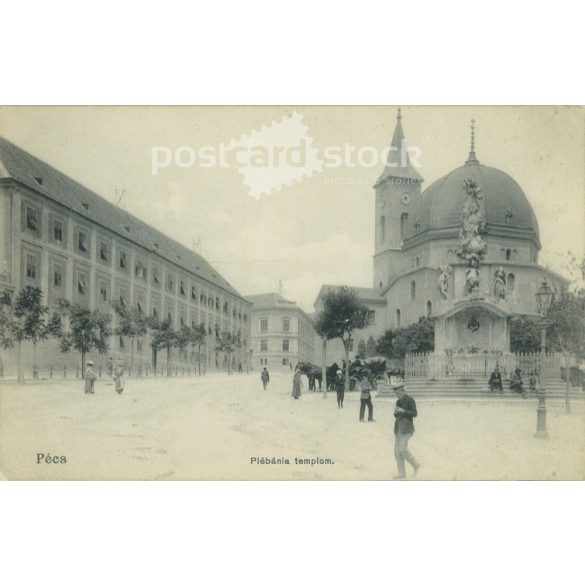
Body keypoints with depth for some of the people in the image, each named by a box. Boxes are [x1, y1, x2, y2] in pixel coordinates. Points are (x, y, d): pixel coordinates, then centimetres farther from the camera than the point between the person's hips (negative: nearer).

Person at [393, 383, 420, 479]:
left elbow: (414, 414, -15)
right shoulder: (399, 401, 15)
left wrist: (403, 411, -23)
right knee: (397, 450, 2)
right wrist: (395, 412, -3)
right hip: (399, 427, 8)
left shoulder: (410, 400, -11)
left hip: (406, 427, -8)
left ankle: (416, 465, 4)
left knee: (402, 449, -16)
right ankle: (402, 474, 5)